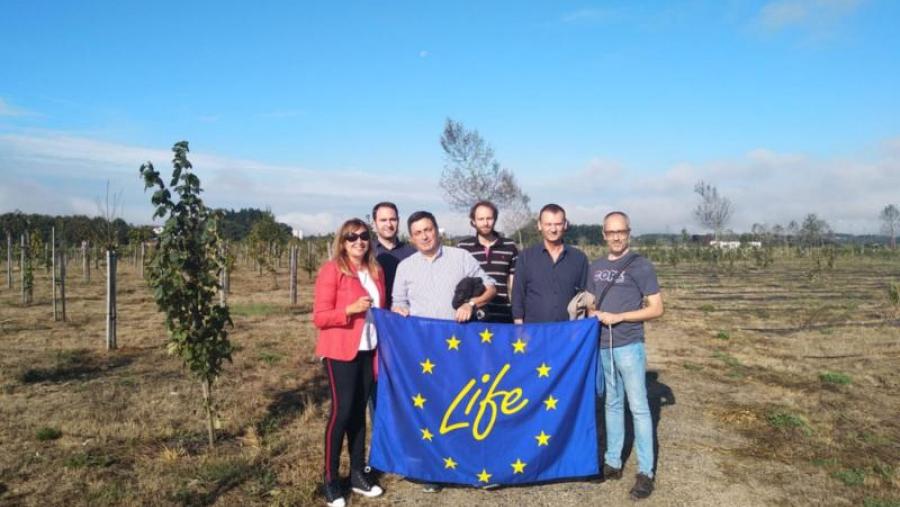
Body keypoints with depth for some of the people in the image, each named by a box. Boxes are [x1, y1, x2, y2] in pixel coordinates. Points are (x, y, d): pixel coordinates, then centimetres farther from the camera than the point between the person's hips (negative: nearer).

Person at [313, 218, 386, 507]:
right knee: (342, 410, -5)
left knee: (359, 410, 11)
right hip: (340, 351, -6)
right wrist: (350, 309, -24)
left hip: (368, 350, 6)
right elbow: (319, 317, -12)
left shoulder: (376, 271, 10)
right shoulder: (331, 270, -9)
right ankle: (331, 480, 9)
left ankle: (358, 473, 22)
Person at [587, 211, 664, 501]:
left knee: (638, 407, -2)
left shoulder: (640, 266, -4)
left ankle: (645, 472, 5)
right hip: (602, 346, 5)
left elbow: (657, 309, -7)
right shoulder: (596, 267, 11)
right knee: (612, 404, 13)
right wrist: (596, 315, -2)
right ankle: (613, 462, 22)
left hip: (629, 346, -5)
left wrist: (618, 317, -14)